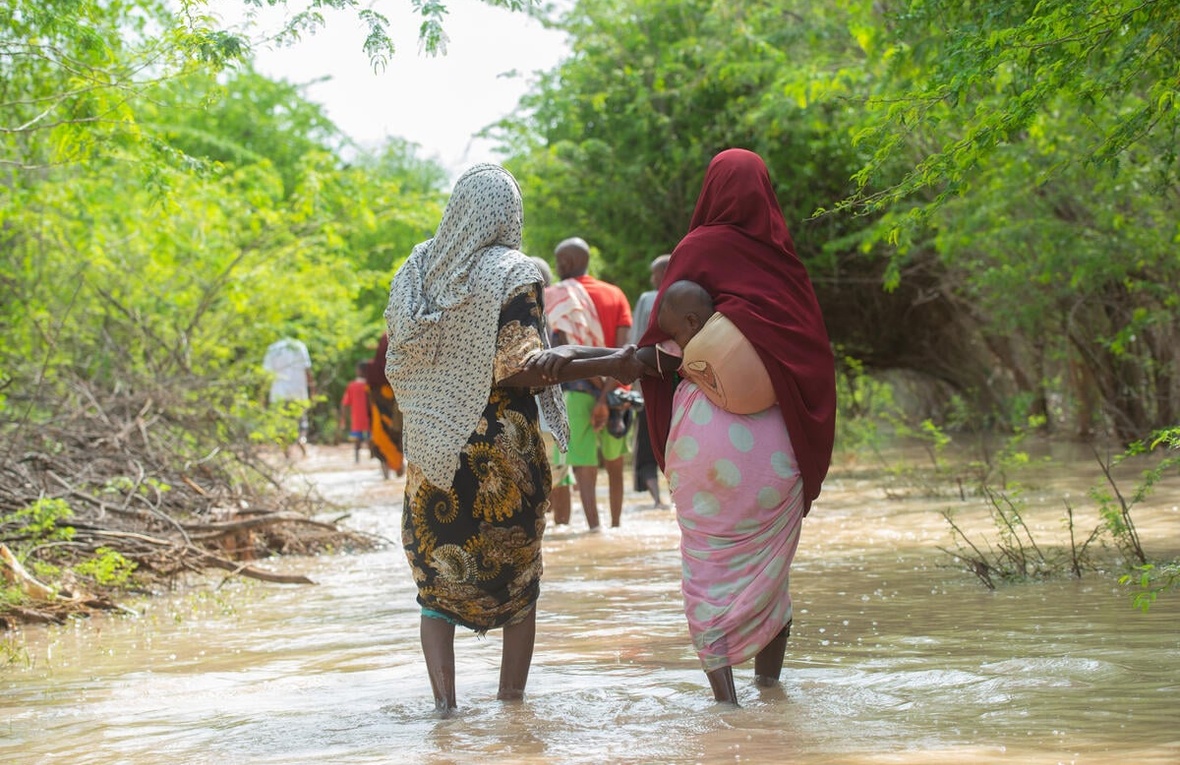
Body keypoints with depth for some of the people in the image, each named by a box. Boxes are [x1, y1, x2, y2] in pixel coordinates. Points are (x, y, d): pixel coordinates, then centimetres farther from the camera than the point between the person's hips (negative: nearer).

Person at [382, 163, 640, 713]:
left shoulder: (416, 270, 6)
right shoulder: (513, 274, -10)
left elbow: (397, 364, 10)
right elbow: (522, 371, -18)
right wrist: (611, 363, -15)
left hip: (431, 453, 3)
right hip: (503, 454, -3)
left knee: (436, 577, 10)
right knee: (517, 575, 12)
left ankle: (443, 695, -2)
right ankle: (512, 697, 14)